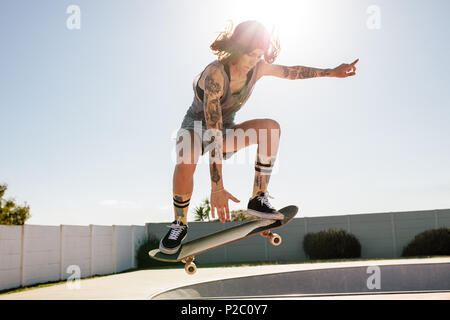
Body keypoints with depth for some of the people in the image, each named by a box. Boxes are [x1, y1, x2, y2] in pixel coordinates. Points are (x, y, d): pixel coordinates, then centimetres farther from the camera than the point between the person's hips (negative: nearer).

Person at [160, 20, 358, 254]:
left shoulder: (258, 68, -12)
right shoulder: (215, 73, -33)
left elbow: (293, 72, 9)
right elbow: (213, 133, -40)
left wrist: (332, 72, 6)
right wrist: (217, 189, -45)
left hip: (226, 129, 6)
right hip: (195, 127, -5)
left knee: (271, 127, -21)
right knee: (185, 164, -39)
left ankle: (258, 200, -13)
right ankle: (180, 225, -12)